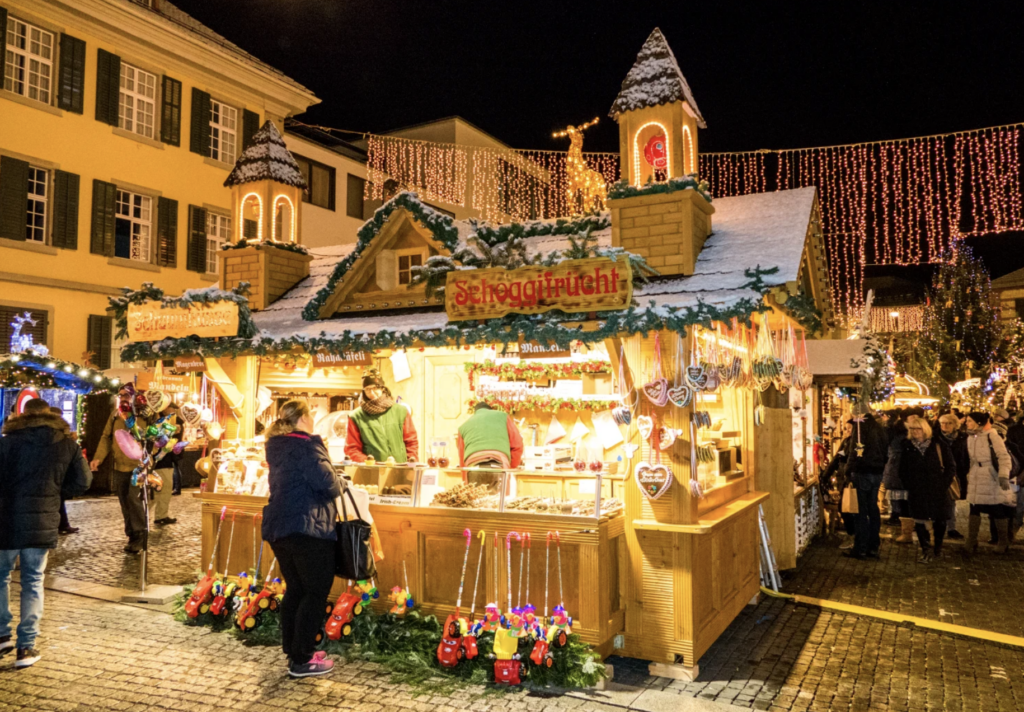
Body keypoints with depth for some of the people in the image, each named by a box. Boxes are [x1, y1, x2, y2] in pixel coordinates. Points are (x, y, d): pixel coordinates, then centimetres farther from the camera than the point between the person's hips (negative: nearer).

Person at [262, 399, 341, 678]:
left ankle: (293, 651, 27)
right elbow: (327, 483, -22)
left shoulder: (276, 447, 11)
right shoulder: (307, 446, -15)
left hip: (277, 527, 9)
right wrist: (339, 488, -1)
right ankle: (302, 661, 3)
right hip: (308, 529, -9)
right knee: (316, 593, 1)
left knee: (295, 589, 18)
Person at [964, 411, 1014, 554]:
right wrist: (970, 474, 15)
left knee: (997, 510, 6)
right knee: (974, 510, 3)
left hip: (992, 477, -6)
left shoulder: (992, 435, -13)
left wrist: (1004, 475, -30)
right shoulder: (970, 437, 8)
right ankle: (971, 543, 6)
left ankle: (1003, 542, 23)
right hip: (976, 479, 6)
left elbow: (1004, 456, -19)